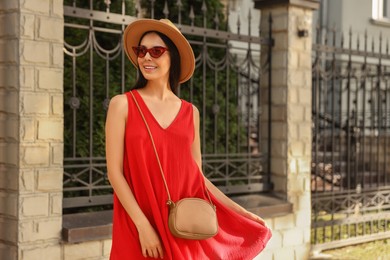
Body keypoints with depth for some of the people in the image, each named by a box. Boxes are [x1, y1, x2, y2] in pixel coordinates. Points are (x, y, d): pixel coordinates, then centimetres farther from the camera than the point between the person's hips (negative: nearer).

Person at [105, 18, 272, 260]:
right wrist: (143, 225, -14)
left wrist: (241, 212, 7)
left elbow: (196, 176, 11)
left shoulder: (190, 112, 8)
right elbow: (115, 172, -7)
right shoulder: (122, 104, -2)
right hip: (139, 226, -3)